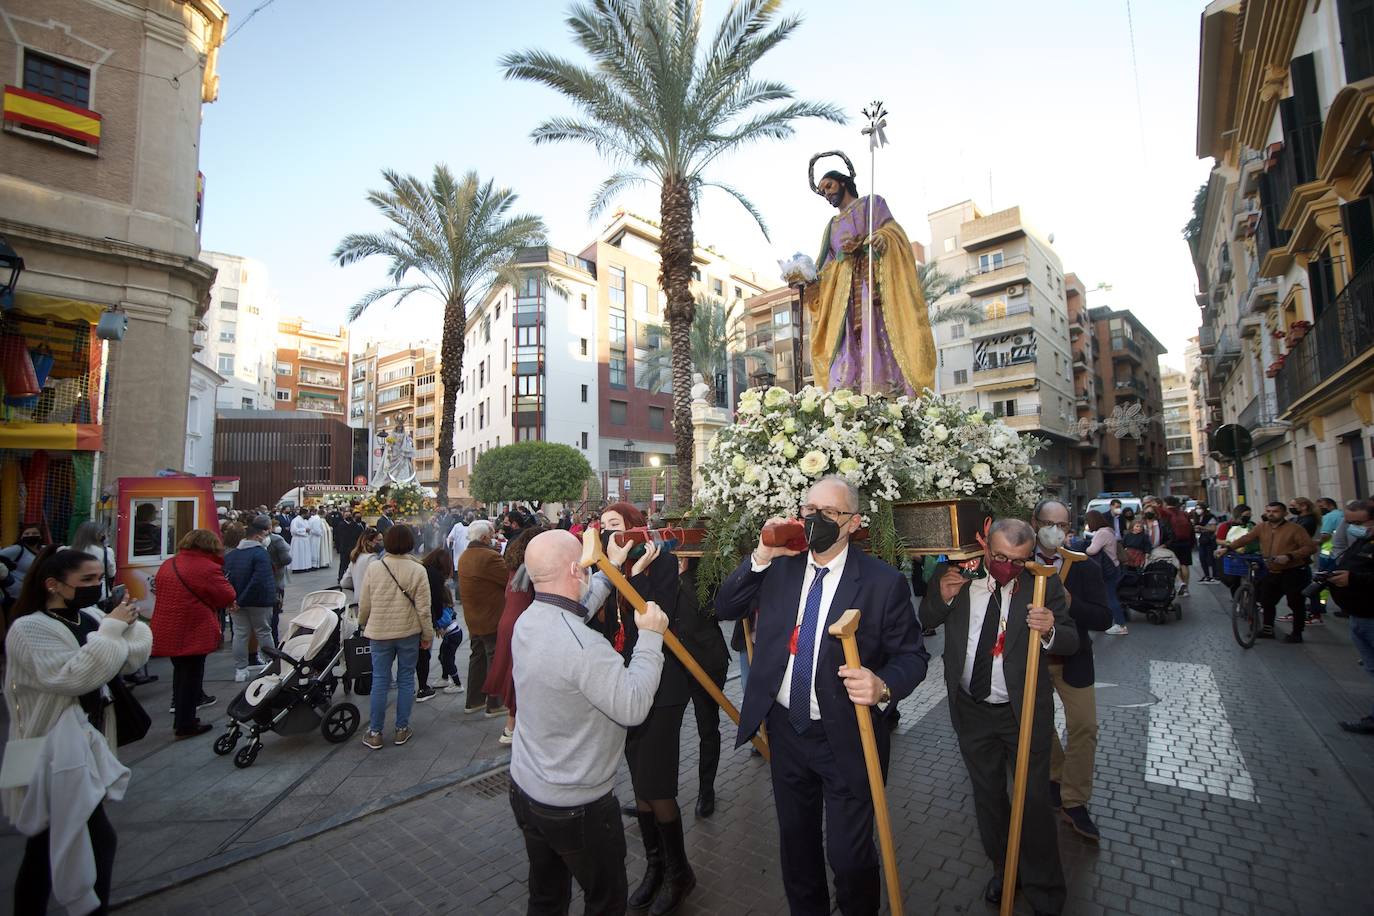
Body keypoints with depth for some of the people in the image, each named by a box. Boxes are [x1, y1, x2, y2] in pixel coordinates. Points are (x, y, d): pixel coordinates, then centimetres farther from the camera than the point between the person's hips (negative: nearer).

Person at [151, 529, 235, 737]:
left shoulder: (167, 565, 7)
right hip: (194, 632, -8)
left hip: (167, 631, 8)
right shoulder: (208, 568, -17)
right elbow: (228, 597, -12)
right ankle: (185, 726, 14)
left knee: (181, 673, 22)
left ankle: (180, 719, 33)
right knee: (191, 677, 5)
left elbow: (158, 589, 18)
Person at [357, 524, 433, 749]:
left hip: (379, 632, 1)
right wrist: (428, 635, 2)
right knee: (406, 680, 11)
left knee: (380, 680, 11)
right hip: (409, 632, -1)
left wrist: (363, 625, 18)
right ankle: (402, 729, 20)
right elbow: (423, 608, -9)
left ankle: (375, 733, 18)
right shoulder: (417, 570, -11)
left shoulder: (373, 567, -8)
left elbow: (364, 604, 0)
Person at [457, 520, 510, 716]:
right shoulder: (489, 556, -24)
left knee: (477, 657, 20)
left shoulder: (464, 556, 7)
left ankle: (473, 701, 30)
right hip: (493, 619, -9)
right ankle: (494, 705, 14)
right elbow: (511, 577, -22)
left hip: (473, 619, 9)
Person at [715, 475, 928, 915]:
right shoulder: (780, 566, -3)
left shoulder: (884, 582, -14)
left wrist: (883, 686, -30)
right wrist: (762, 556, -17)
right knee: (795, 842, 24)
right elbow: (724, 608, -4)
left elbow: (913, 655, -8)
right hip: (786, 730, 4)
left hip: (846, 739, -4)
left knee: (849, 856, 12)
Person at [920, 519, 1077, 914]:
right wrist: (942, 597, -21)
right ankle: (1003, 870, 46)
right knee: (987, 795, 21)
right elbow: (923, 623, -1)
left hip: (1024, 712, -2)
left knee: (1034, 800, 13)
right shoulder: (954, 576, -11)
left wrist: (1050, 632, -32)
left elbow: (1071, 642, -9)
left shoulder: (1044, 584, -14)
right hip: (971, 710, 2)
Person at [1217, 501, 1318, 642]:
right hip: (1272, 572, 6)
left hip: (1292, 573, -5)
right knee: (1267, 601, 14)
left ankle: (1297, 633, 18)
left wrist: (1289, 556, -26)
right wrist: (1228, 547, -15)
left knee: (1295, 604, 4)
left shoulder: (1295, 528, -10)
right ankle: (1268, 629, 29)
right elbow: (1246, 538, -2)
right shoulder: (1262, 528, 4)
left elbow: (1310, 547, -14)